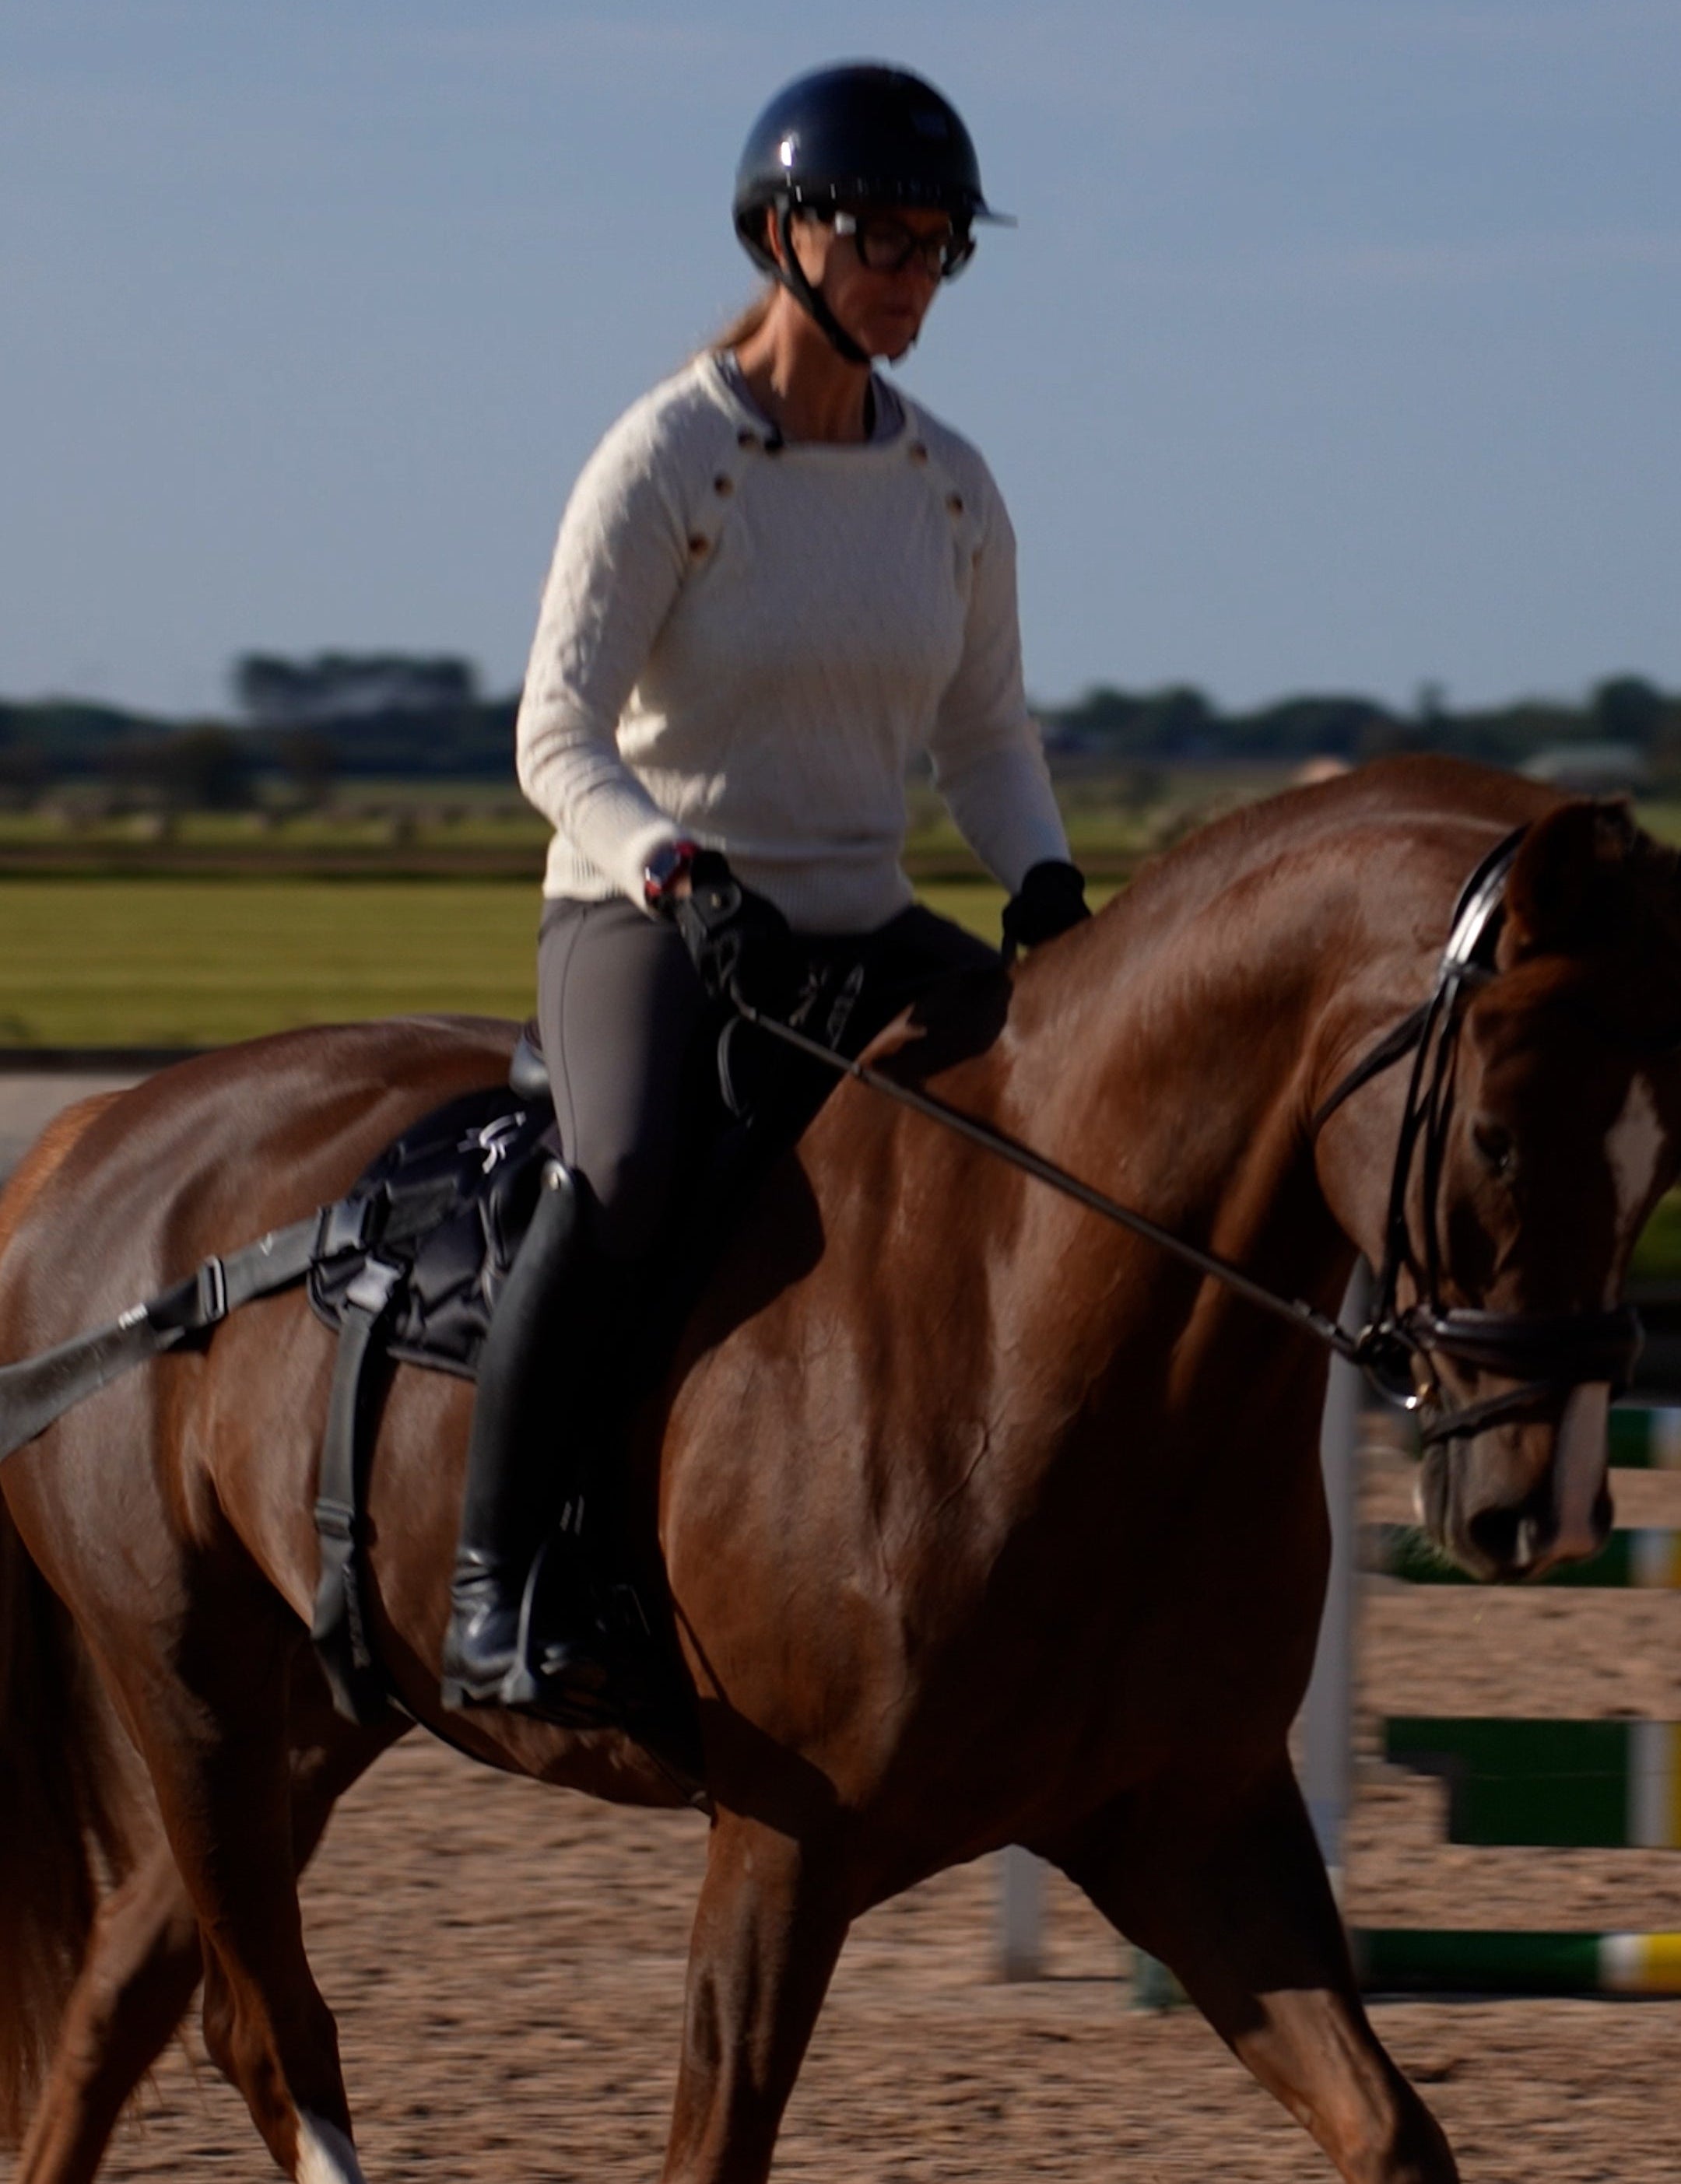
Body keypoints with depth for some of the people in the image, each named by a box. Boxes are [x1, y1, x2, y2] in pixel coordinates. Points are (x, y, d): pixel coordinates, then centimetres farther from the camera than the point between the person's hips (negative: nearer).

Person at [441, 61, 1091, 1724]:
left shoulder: (949, 487, 6)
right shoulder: (665, 460, -10)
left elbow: (986, 735, 14)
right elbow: (557, 737, -14)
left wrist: (1043, 885, -7)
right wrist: (682, 875, -31)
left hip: (858, 928, 6)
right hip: (639, 913, -6)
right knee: (622, 1172, -35)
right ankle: (492, 1577, -27)